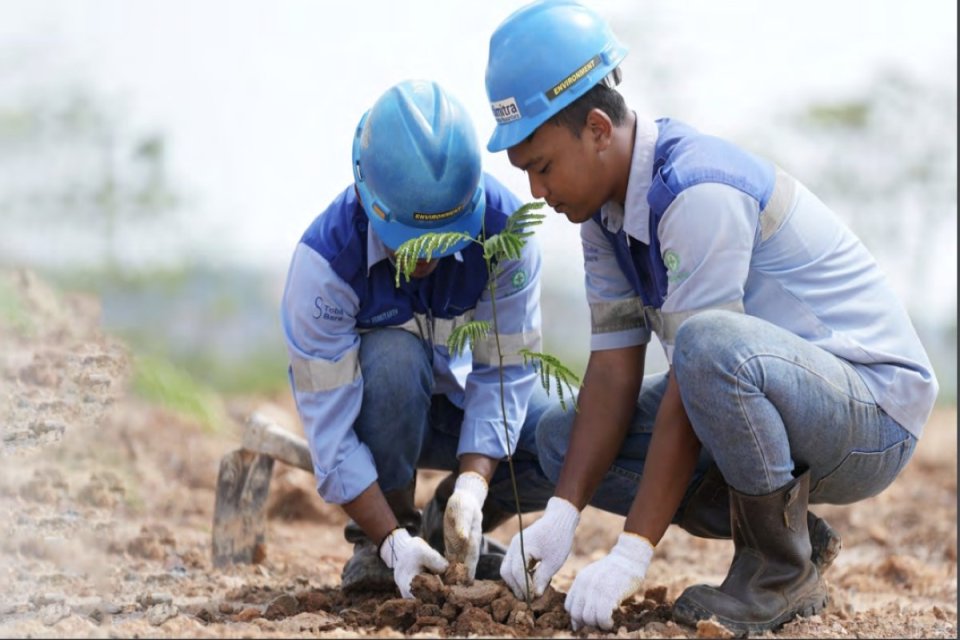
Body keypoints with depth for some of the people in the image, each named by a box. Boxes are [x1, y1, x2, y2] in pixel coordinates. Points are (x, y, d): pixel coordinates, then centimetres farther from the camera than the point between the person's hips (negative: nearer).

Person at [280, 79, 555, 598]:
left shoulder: (503, 227, -25)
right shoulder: (325, 259, -32)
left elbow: (502, 373, -21)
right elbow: (329, 429, -30)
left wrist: (472, 487, -36)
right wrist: (392, 540, -38)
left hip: (457, 398, 3)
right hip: (367, 408, -3)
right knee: (395, 356, -37)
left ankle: (447, 529, 5)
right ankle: (377, 541, -16)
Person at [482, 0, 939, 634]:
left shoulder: (698, 192, -25)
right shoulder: (603, 207, 2)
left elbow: (690, 384, -28)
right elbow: (614, 373, 0)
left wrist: (631, 555, -27)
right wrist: (561, 516, -13)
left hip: (874, 411, -9)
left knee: (711, 344, -38)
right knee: (563, 438, 1)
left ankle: (784, 571, -16)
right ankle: (786, 533, 4)